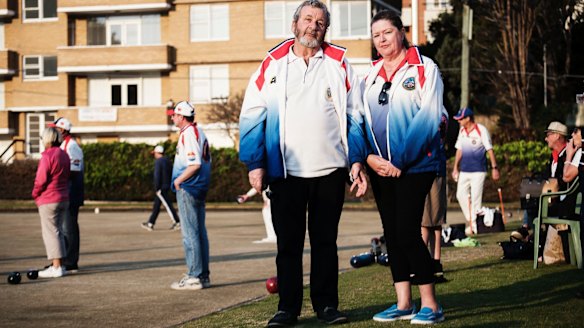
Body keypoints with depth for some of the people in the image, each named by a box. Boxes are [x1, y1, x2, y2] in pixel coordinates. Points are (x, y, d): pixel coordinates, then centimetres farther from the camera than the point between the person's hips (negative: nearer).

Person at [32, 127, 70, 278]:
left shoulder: (47, 156, -16)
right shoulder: (64, 155, 9)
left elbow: (41, 180, -18)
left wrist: (35, 194, 0)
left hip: (48, 200, -8)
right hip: (64, 199, 8)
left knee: (50, 232, -4)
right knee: (58, 231, 14)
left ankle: (56, 267, -6)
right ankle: (60, 264, 16)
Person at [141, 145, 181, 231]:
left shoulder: (158, 161, -13)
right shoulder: (167, 161, 14)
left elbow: (157, 175, -18)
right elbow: (171, 174, 15)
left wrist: (156, 188, -16)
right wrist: (170, 184, 17)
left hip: (161, 187, -9)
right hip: (167, 186, 9)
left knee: (168, 205, -8)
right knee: (156, 205, 12)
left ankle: (177, 222, -10)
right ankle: (150, 223, 16)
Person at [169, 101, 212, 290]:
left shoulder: (188, 134, -14)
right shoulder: (199, 132, 16)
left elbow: (195, 164, -23)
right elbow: (207, 161, 19)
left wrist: (178, 180, -13)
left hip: (188, 189, -10)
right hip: (200, 189, 10)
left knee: (189, 233, -7)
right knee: (200, 231, 12)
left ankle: (194, 277, -7)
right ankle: (203, 275, 16)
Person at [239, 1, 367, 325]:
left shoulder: (339, 64, 8)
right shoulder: (272, 65, 5)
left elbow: (354, 116, 9)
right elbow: (252, 116, 3)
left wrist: (357, 160, 1)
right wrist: (255, 163, -4)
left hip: (330, 169, 1)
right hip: (285, 171, -1)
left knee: (325, 241, 8)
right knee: (288, 243, 5)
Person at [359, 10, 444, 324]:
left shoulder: (424, 68, -4)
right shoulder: (371, 75, 13)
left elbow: (428, 117, -13)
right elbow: (361, 120, 11)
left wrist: (400, 162, -15)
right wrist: (370, 156, -7)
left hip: (414, 166, -6)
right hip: (379, 167, 6)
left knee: (407, 232, -11)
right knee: (391, 233, 7)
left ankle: (430, 304, -2)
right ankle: (403, 303, 14)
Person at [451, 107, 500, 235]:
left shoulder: (481, 130, -9)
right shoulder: (462, 131, 9)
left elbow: (490, 150, -8)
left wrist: (494, 168, -11)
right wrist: (455, 167, 15)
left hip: (478, 170, -6)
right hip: (464, 170, 6)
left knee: (475, 198, -5)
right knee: (461, 195, 3)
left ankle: (474, 226, 1)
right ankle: (470, 220, 17)